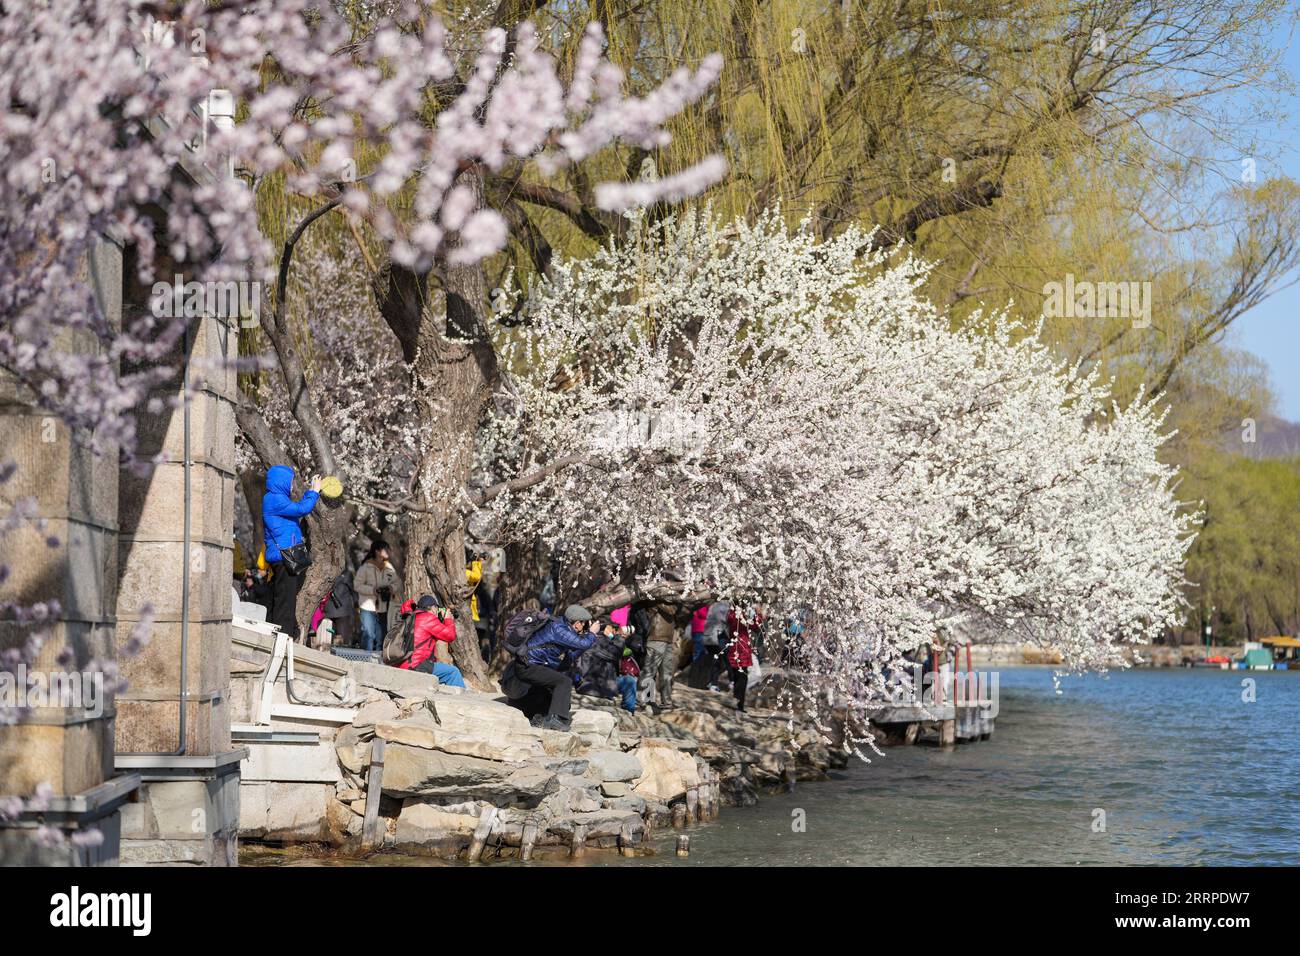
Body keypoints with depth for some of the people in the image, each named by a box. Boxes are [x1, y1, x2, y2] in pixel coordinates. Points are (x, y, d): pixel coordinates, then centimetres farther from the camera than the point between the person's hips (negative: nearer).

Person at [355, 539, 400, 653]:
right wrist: (373, 589, -20)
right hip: (368, 607, -5)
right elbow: (357, 585, -7)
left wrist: (392, 588, -6)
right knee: (368, 635, -10)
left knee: (380, 637, 11)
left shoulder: (389, 568, 8)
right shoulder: (366, 567, -7)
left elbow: (395, 583, 17)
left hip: (383, 608, 5)